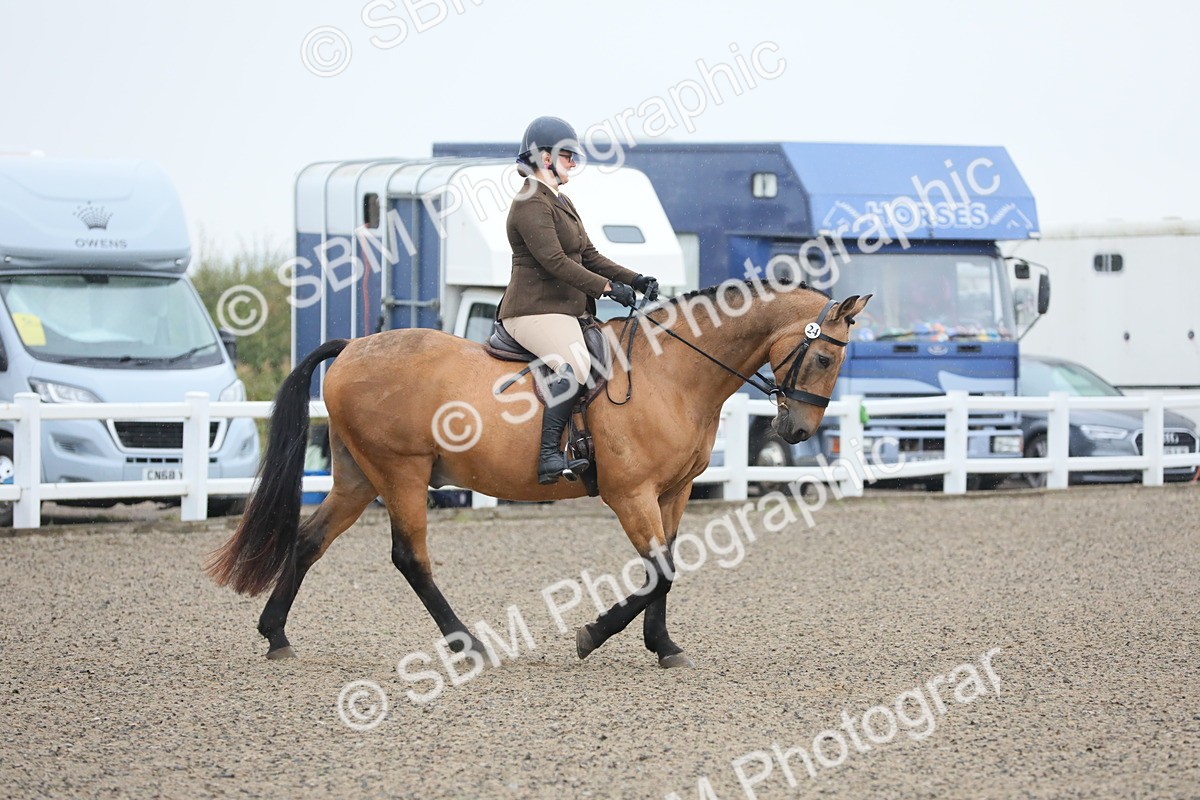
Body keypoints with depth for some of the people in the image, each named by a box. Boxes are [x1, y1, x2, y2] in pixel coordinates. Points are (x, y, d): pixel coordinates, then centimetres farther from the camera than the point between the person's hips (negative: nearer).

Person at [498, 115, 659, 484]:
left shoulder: (562, 203, 22)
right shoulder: (531, 204, -11)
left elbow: (590, 256, 20)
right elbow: (554, 261, -21)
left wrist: (635, 280, 7)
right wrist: (608, 287, -21)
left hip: (566, 312, 11)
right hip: (535, 311, -11)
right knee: (576, 364, -33)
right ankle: (549, 457, -39)